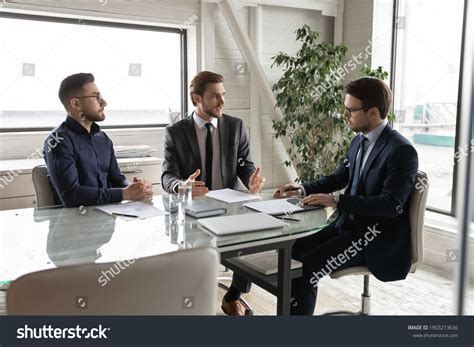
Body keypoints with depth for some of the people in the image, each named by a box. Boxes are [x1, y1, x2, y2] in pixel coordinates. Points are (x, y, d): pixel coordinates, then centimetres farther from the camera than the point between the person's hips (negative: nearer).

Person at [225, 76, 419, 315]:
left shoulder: (402, 151, -17)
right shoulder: (359, 142, 9)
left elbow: (392, 204, -25)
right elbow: (338, 178, 21)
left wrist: (337, 201, -28)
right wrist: (302, 189, 5)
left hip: (379, 237, -8)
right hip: (349, 223, 8)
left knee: (307, 268, -21)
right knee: (291, 252, -6)